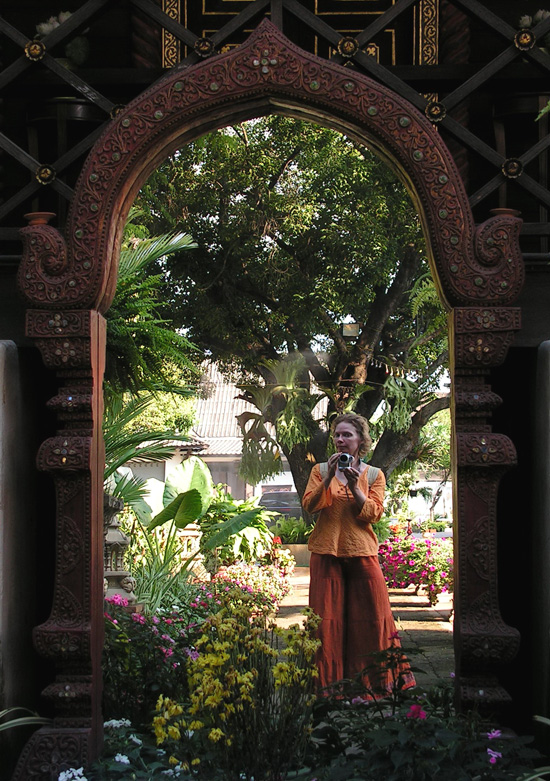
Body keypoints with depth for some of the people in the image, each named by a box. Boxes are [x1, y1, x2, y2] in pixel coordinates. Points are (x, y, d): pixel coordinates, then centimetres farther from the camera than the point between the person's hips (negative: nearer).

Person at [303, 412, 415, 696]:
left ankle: (381, 680, 10)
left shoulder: (374, 475, 7)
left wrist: (354, 487, -16)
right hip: (327, 552, 0)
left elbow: (373, 514, -3)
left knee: (373, 614, 0)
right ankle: (328, 681, 6)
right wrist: (329, 478, -15)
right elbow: (309, 505, -4)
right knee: (327, 616, -2)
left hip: (361, 552, 0)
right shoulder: (321, 470, 8)